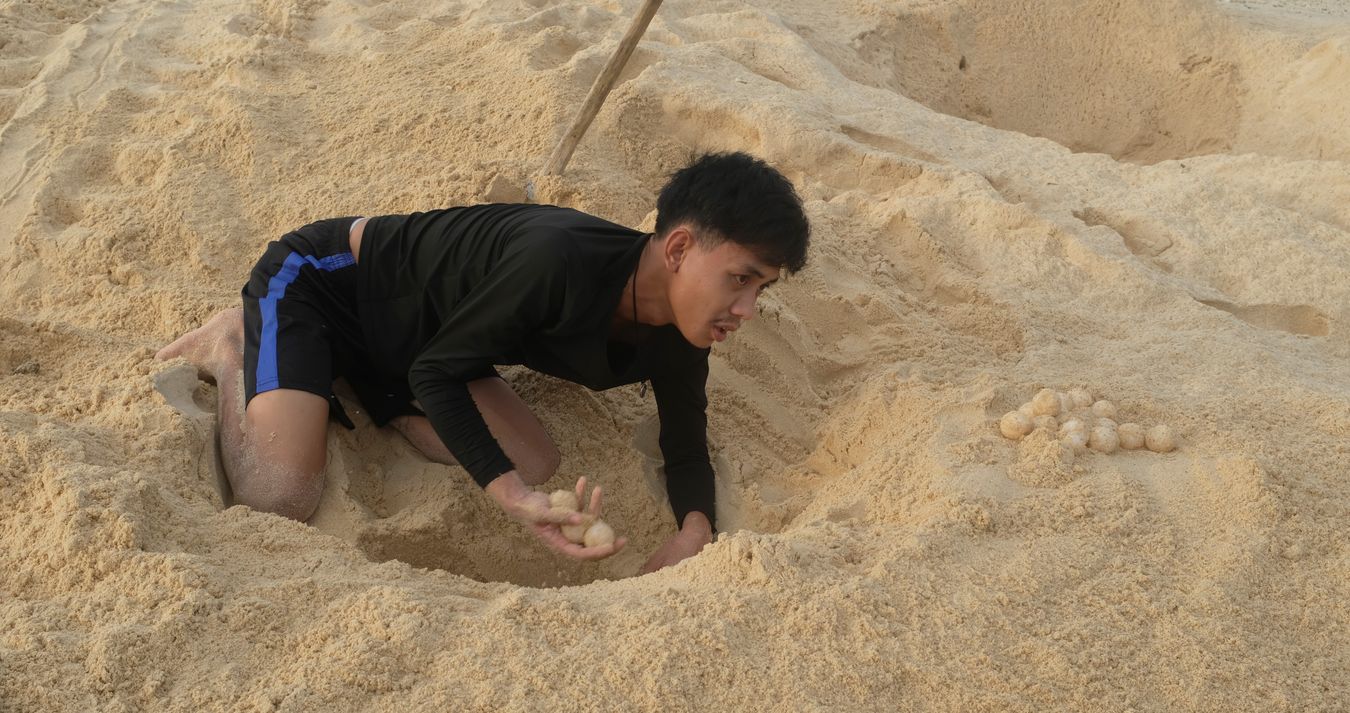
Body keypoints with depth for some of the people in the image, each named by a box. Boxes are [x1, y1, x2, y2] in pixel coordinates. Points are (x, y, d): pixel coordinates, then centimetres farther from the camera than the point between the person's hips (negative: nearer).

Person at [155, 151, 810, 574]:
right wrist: (513, 499, -37)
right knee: (279, 500, -24)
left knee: (537, 467, -5)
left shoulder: (677, 342, -12)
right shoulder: (560, 260, -36)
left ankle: (356, 386, 12)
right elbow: (436, 372, -26)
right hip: (317, 277, -7)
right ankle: (232, 350, 7)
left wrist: (694, 532, -24)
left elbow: (687, 452, -1)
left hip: (399, 338, 8)